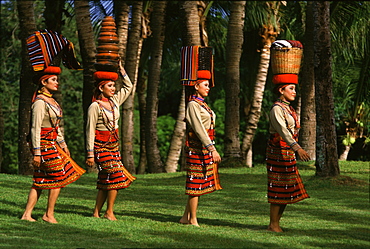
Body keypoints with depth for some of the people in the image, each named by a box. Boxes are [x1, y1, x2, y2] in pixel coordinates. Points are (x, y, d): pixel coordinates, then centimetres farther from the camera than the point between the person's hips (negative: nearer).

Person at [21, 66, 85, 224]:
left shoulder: (51, 101, 16)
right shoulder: (40, 102, -14)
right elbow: (35, 128, -18)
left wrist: (63, 145, 21)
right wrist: (36, 153, -21)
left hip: (52, 144, 9)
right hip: (44, 144, -9)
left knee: (40, 181, 7)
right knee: (59, 177, -5)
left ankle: (27, 214, 7)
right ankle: (49, 214, 3)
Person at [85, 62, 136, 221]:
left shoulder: (114, 101, 9)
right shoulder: (95, 106, -11)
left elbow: (128, 87, 23)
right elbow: (90, 131, -12)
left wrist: (121, 68, 14)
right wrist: (90, 154, -15)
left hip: (114, 146, 7)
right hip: (101, 147, -7)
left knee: (105, 181, 6)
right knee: (116, 176, -13)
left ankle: (96, 213, 11)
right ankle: (109, 212, -5)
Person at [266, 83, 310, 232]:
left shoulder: (288, 108, 16)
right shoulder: (277, 109, -14)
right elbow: (282, 130, -27)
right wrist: (297, 148, -38)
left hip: (288, 153, 9)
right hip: (278, 152, -9)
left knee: (287, 190, 9)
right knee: (278, 189, -6)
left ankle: (276, 223, 15)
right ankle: (273, 225, -1)